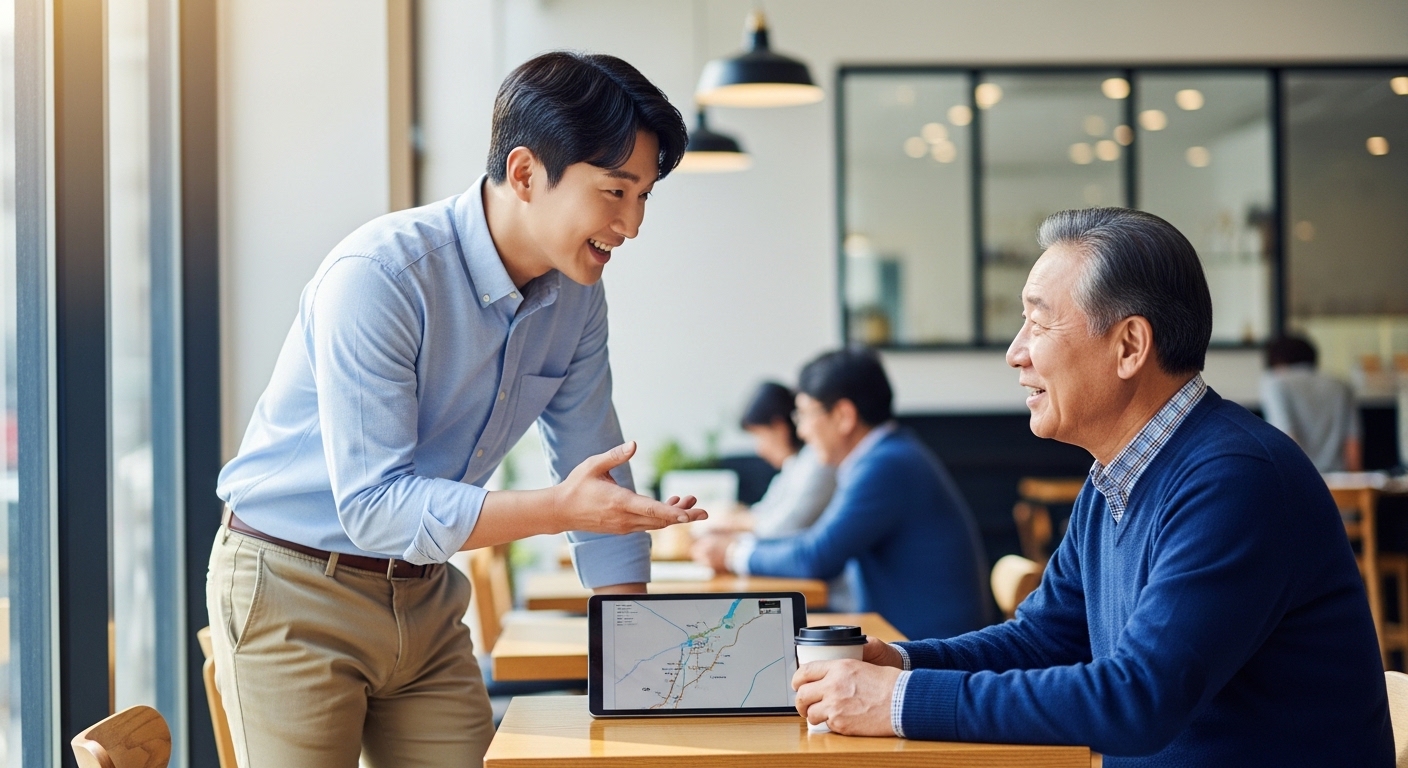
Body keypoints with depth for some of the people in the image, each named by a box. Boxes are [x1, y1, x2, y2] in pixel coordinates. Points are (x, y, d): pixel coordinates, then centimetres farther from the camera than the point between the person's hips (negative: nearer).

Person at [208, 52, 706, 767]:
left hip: (424, 599, 6)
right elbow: (374, 506, -28)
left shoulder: (576, 295, -2)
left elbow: (599, 476, 5)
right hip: (294, 591, -6)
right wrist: (559, 508, -38)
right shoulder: (377, 276, -25)